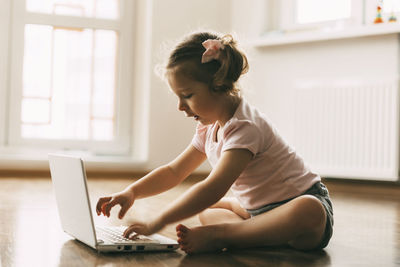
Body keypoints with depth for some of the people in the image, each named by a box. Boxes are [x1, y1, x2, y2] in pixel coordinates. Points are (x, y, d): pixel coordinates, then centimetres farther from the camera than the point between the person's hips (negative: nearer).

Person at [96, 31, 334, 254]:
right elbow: (174, 171, 13)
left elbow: (213, 188, -35)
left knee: (308, 214, -40)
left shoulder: (244, 128, -26)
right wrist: (132, 192, -3)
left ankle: (218, 234, -35)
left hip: (305, 202, -9)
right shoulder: (209, 128, 5)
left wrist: (156, 223, -34)